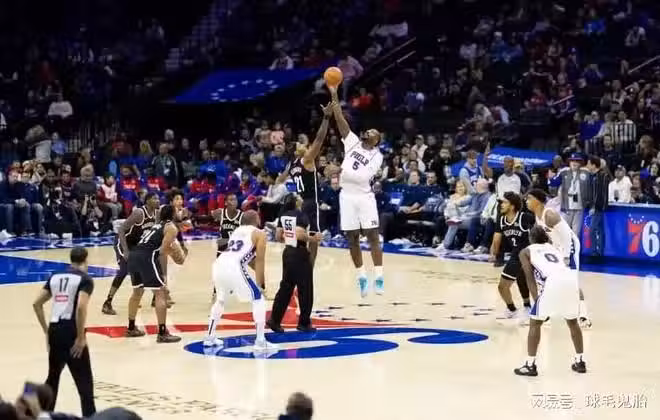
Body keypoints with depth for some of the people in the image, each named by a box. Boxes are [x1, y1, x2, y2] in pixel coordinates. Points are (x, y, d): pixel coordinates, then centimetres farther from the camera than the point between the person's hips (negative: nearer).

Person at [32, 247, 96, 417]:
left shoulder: (55, 277, 16)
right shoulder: (85, 279, -3)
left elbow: (37, 303, 15)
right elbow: (81, 307, -18)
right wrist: (81, 337, -13)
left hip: (54, 330, 6)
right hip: (71, 331, -6)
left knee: (53, 377, 22)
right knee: (84, 380, 0)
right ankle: (89, 415, -3)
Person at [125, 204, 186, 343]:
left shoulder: (157, 225, 30)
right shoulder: (171, 227, 5)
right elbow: (163, 250, -4)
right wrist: (180, 256, 11)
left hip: (133, 255, 8)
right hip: (146, 257, -8)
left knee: (137, 292, 26)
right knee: (161, 293, -2)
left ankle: (131, 328, 37)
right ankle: (162, 333, -5)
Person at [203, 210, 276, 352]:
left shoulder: (237, 230, 31)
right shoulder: (260, 234, 10)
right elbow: (259, 260, 3)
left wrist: (259, 275, 46)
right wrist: (259, 283, 5)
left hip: (218, 265, 7)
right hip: (234, 268, -7)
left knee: (220, 300, 31)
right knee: (258, 299, 6)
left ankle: (210, 337, 34)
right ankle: (260, 341, 0)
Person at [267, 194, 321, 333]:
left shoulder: (283, 215, 7)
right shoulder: (301, 215, -16)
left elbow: (279, 237, 9)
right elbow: (300, 234, -28)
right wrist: (313, 238, -14)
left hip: (288, 252, 8)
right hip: (300, 254, -8)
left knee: (286, 287, 13)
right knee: (305, 289, 4)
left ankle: (274, 320, 12)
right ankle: (304, 323, 10)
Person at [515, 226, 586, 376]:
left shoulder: (526, 252, 22)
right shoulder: (554, 248, 37)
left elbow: (530, 277, 9)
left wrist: (537, 299, 4)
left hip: (554, 282, -5)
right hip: (572, 279, 5)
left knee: (535, 322, 10)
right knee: (572, 321, 28)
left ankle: (530, 365, 4)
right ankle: (580, 361, 30)